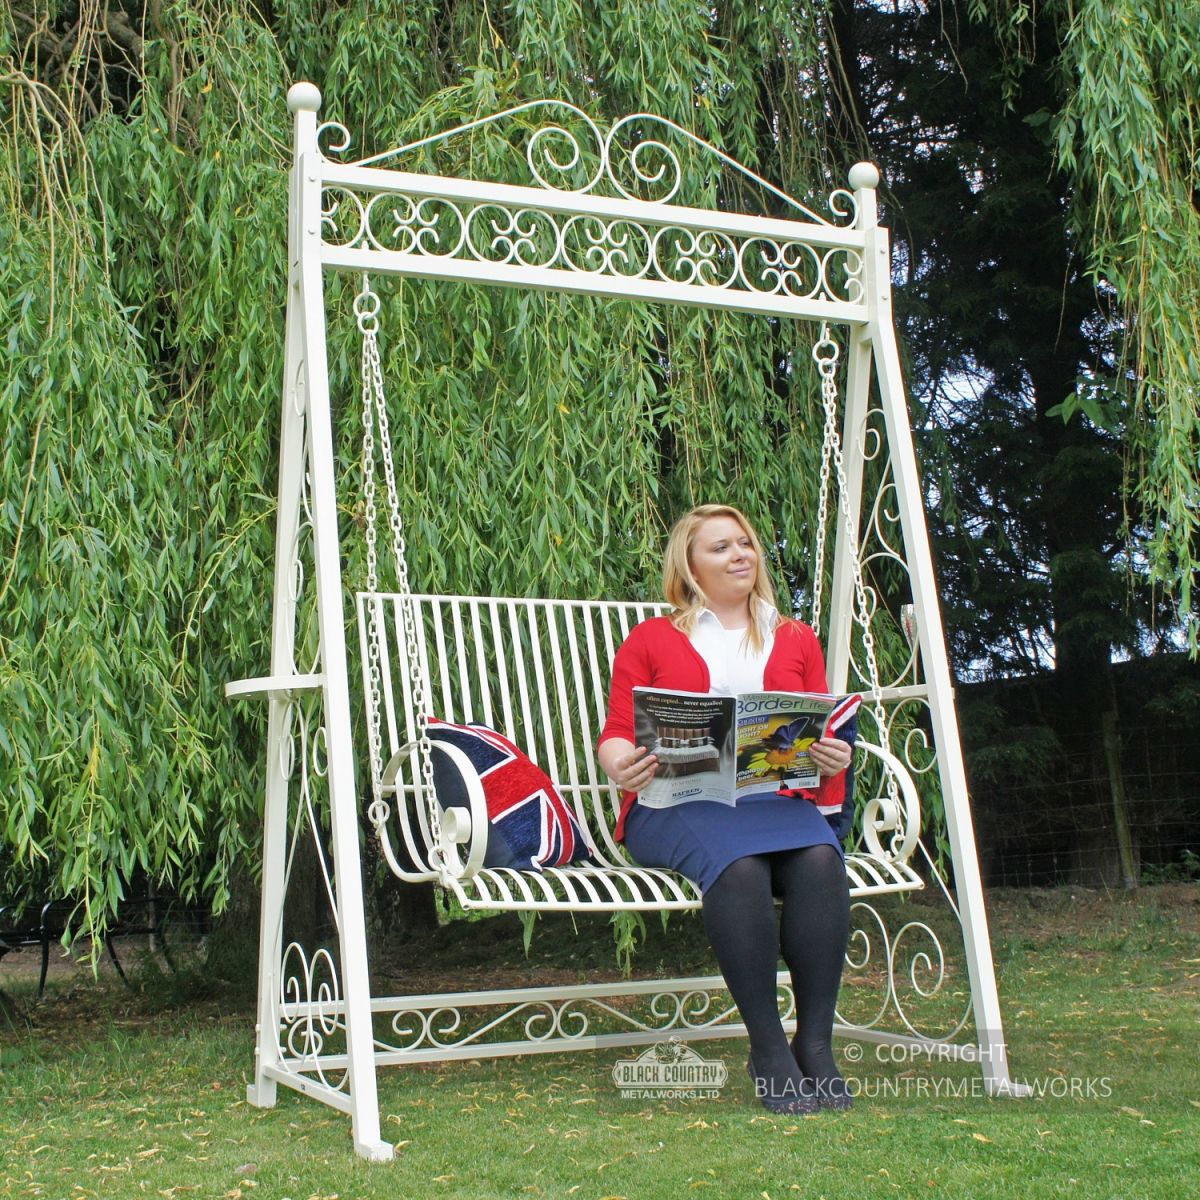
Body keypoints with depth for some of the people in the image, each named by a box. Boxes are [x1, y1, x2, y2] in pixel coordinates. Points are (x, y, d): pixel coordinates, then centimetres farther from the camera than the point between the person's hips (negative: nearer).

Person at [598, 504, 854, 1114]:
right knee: (737, 865, -36)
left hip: (776, 799, 2)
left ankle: (816, 1045, -26)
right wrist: (621, 765, -13)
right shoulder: (650, 639, 18)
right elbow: (618, 734, 11)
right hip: (677, 802, -2)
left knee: (819, 859, -33)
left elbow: (822, 736, 18)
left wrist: (831, 759, -6)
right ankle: (768, 1050, -27)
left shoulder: (795, 640, 25)